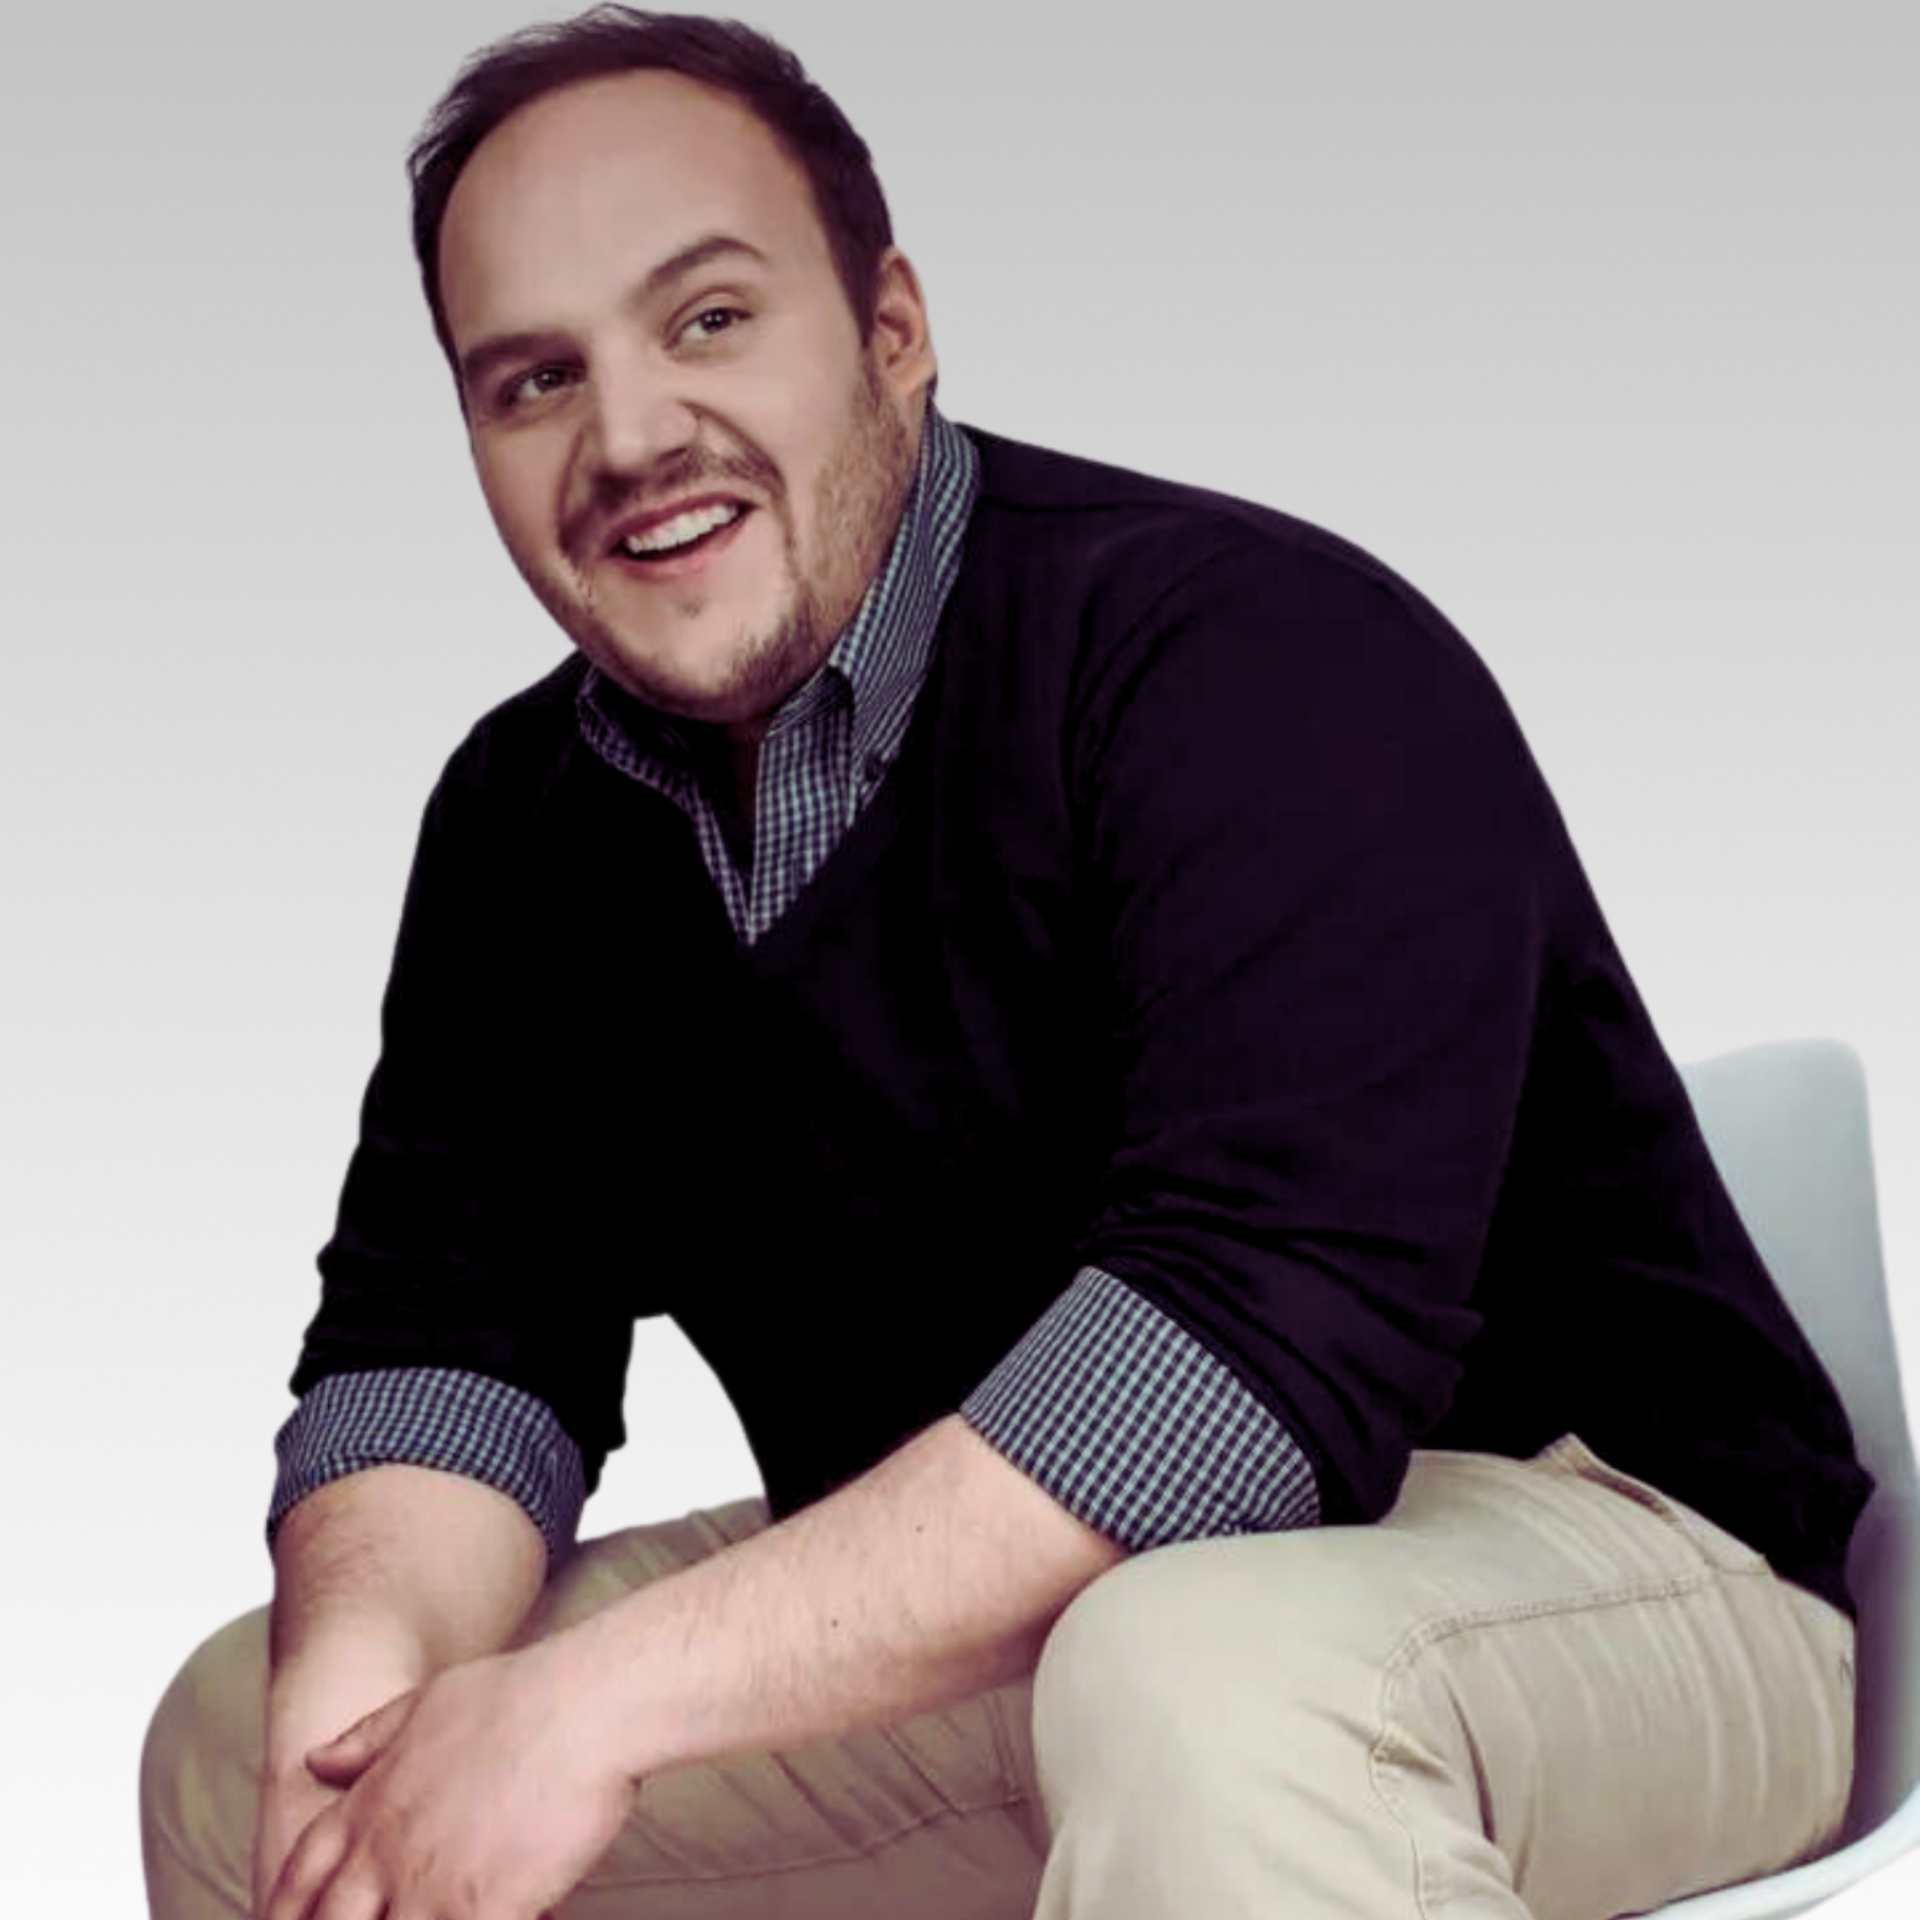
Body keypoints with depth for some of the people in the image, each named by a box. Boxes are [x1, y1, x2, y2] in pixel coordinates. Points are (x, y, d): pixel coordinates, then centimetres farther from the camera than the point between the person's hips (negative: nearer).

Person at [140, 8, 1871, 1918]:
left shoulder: (1266, 663, -21)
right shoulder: (527, 817, 4)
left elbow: (1267, 1338, -32)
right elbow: (438, 1327, 2)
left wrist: (606, 1691, -34)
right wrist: (369, 1673, -21)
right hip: (972, 1633, 8)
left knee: (1192, 1674, -41)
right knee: (236, 1742, 7)